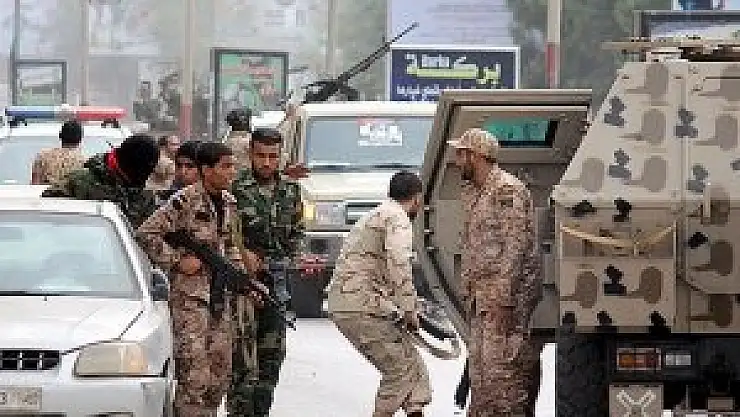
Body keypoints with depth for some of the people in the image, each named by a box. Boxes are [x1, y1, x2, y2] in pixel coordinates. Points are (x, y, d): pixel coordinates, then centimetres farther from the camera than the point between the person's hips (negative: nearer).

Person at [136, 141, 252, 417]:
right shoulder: (184, 201, -12)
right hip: (188, 294, -8)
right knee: (194, 367, -12)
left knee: (220, 369, 9)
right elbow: (146, 234, -14)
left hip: (219, 293, 8)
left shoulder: (228, 203, 12)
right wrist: (177, 261, -15)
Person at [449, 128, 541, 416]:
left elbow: (516, 247, -18)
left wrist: (503, 299, -23)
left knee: (502, 368, -14)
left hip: (508, 295, -10)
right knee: (480, 372, 9)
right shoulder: (472, 193, 19)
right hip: (481, 296, 10)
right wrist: (467, 291, 20)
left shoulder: (507, 191, -12)